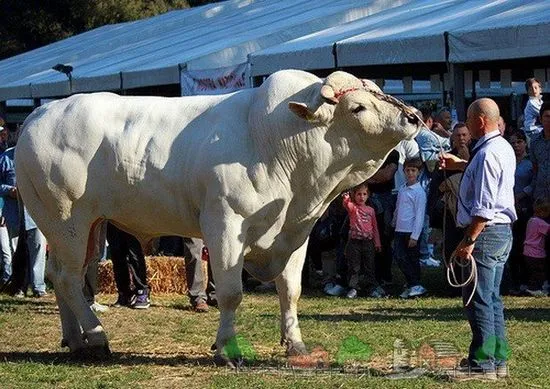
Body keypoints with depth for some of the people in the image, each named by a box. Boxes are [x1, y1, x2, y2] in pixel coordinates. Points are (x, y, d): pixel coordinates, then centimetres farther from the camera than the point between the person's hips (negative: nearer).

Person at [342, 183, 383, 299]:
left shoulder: (370, 210, 9)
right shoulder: (352, 208, 0)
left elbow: (375, 227, 14)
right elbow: (347, 204, -25)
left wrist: (377, 242, 11)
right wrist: (346, 199, -48)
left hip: (368, 241, 3)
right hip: (354, 241, -2)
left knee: (369, 267, 8)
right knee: (353, 267, 1)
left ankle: (372, 288, 14)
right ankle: (353, 288, 7)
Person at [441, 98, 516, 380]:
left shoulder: (486, 154, -20)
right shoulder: (503, 148, 12)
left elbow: (483, 207, -24)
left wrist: (469, 241, -22)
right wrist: (460, 165, 29)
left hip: (485, 231, -10)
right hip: (502, 231, 10)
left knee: (478, 298, -6)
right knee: (492, 297, 15)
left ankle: (482, 364, -4)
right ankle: (497, 360, 20)